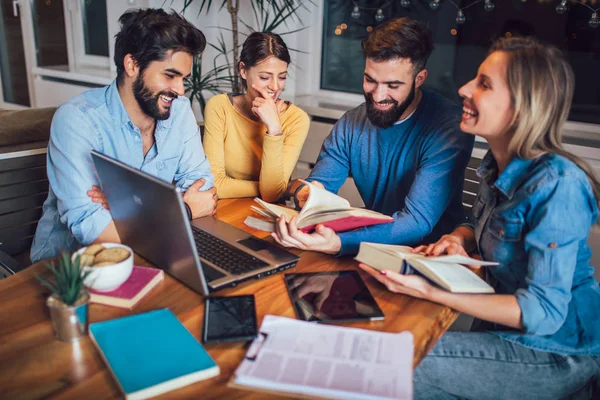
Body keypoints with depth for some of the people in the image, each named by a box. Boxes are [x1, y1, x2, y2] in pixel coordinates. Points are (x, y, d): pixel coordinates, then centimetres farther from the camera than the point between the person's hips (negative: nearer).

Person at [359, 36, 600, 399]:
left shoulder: (556, 185, -26)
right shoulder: (497, 165, -2)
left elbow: (543, 312, -27)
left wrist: (428, 291, -33)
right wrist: (457, 239, -9)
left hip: (557, 352, -6)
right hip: (510, 327, 6)